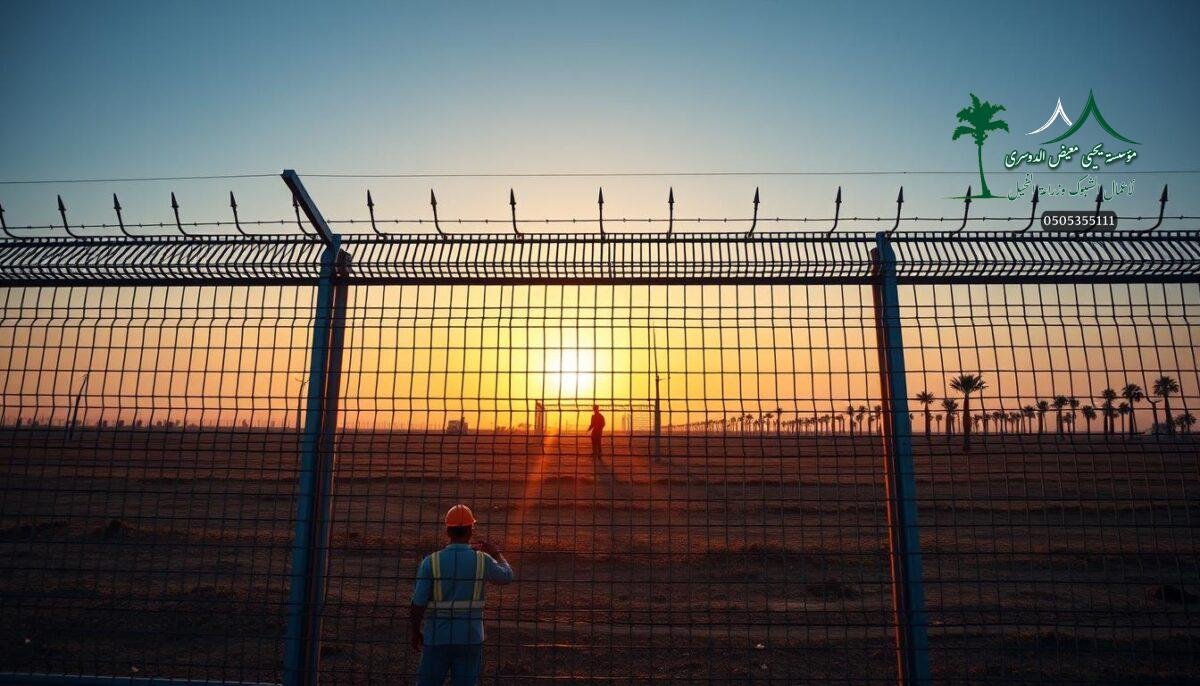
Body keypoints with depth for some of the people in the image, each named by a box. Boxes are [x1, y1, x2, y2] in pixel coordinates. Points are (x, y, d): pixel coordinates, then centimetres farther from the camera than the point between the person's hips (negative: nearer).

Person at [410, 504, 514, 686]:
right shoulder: (481, 560, -8)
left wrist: (416, 633, 9)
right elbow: (507, 576, 11)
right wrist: (496, 553, 27)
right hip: (470, 639, 0)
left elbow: (417, 606, -8)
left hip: (437, 639, 0)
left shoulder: (431, 562, -9)